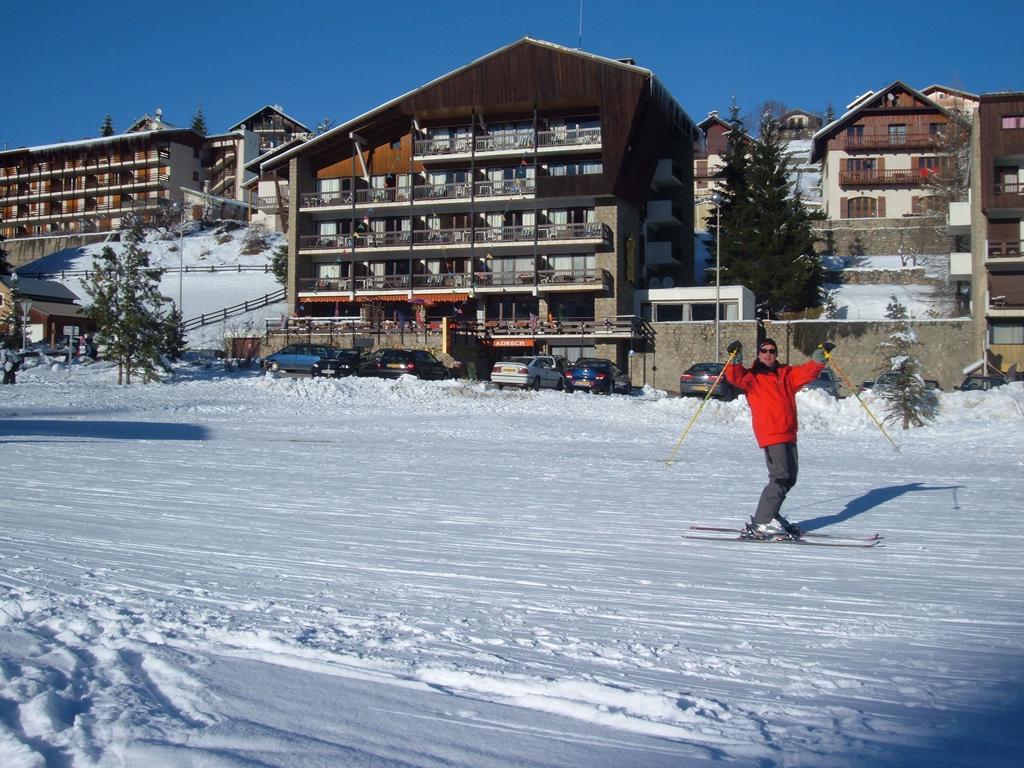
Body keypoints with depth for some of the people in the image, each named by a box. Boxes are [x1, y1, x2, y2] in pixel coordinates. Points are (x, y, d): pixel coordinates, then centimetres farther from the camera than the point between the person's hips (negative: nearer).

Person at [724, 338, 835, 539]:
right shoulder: (752, 377, 4)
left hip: (788, 434, 7)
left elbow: (808, 371, 17)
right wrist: (735, 359, -27)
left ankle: (769, 517, 24)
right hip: (770, 434, -7)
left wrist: (821, 355, 6)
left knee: (789, 478, 13)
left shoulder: (787, 374, 19)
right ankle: (761, 523, -13)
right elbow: (734, 377, -13)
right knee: (780, 477, -16)